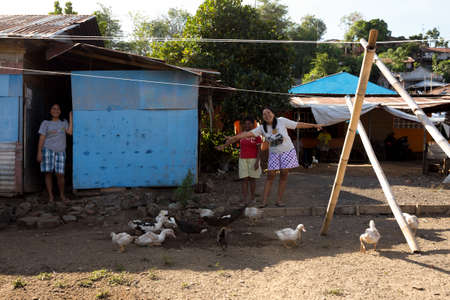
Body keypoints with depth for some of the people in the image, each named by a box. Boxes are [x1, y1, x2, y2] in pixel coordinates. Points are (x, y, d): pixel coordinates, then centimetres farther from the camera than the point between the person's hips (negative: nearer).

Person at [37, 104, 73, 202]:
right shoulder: (46, 123, 5)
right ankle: (50, 195, 6)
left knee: (60, 174, -2)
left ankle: (62, 194, 13)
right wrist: (39, 152, -8)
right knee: (48, 173, -2)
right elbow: (41, 138, 0)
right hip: (48, 150, -1)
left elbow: (70, 132, -6)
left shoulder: (64, 123, 11)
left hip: (60, 152, 1)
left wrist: (70, 118, -1)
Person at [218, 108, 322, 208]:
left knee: (284, 174, -1)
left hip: (287, 151, -1)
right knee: (270, 175, -4)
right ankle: (264, 201, -2)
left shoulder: (282, 121, -11)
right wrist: (232, 138, -29)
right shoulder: (262, 128, -8)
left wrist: (314, 125, 4)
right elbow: (247, 134, -18)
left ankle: (279, 200, 6)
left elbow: (298, 125, -2)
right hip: (274, 153, 1)